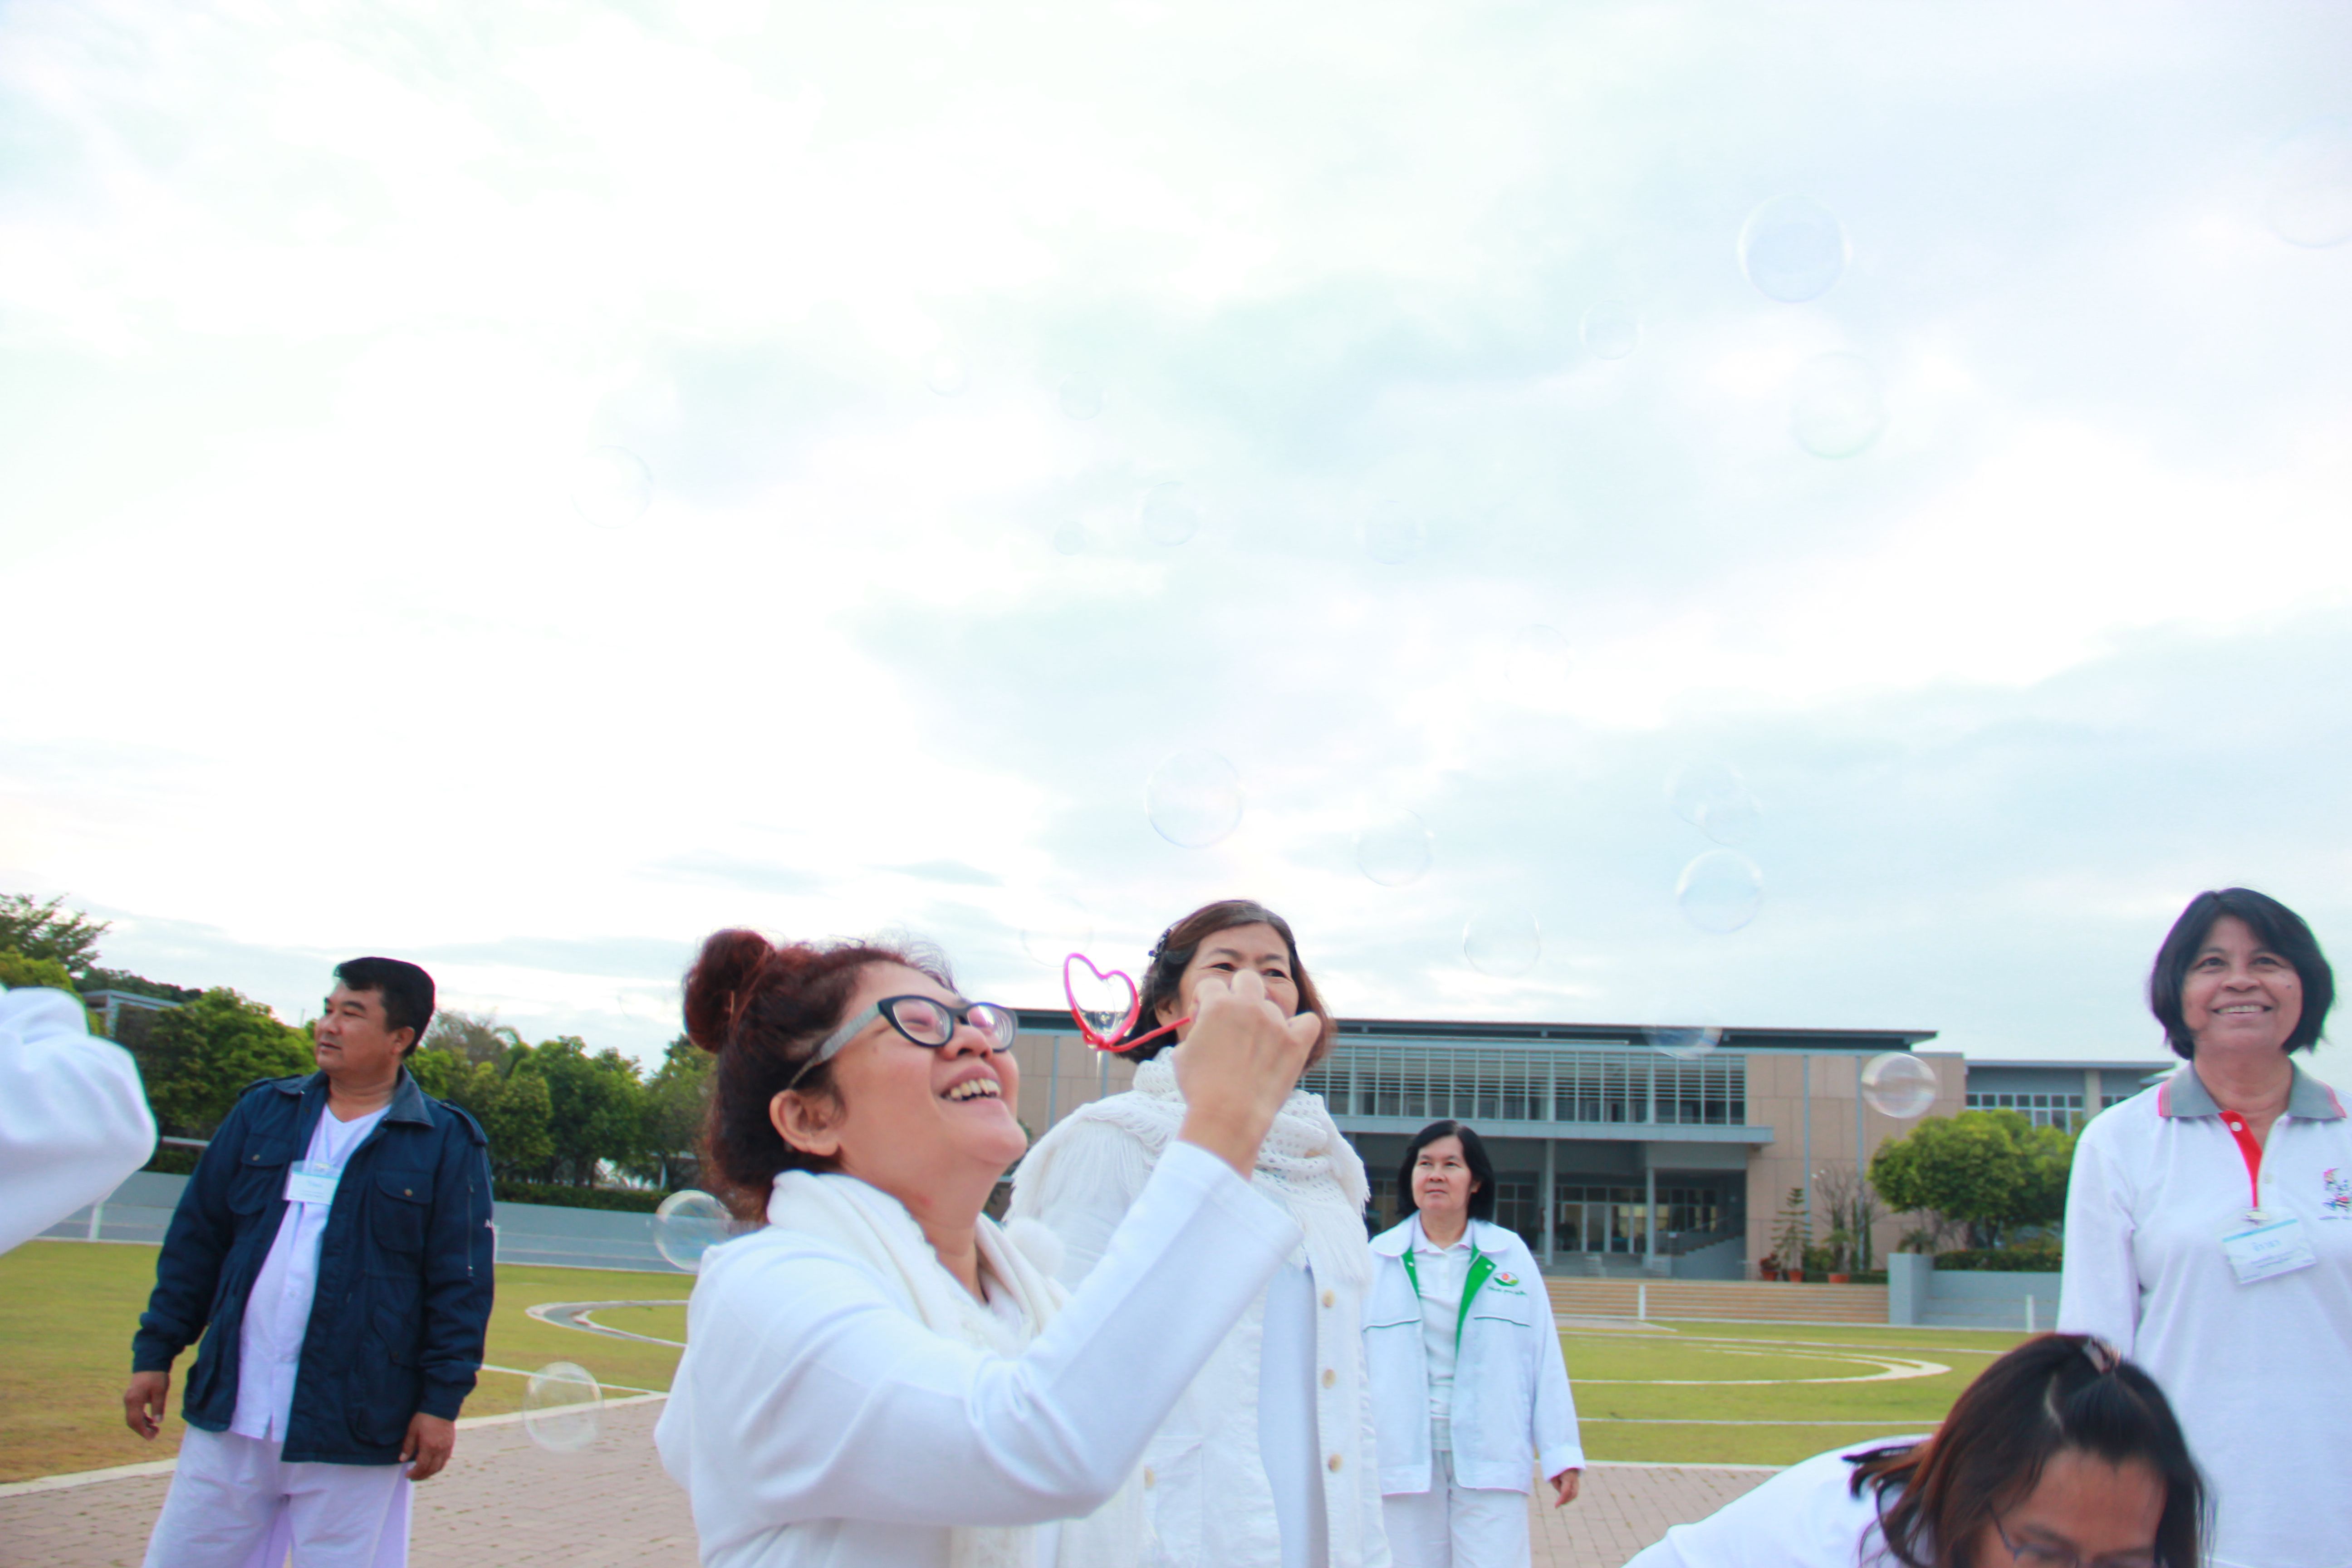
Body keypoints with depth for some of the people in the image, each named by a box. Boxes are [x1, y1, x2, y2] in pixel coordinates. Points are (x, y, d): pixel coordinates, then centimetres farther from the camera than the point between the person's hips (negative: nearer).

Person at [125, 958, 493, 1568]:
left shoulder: (448, 1145, -4)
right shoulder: (262, 1112, 8)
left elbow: (460, 1286, -5)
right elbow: (194, 1241, 12)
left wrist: (442, 1401, -8)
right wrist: (155, 1353, 8)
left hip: (352, 1437, -4)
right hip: (228, 1419, 4)